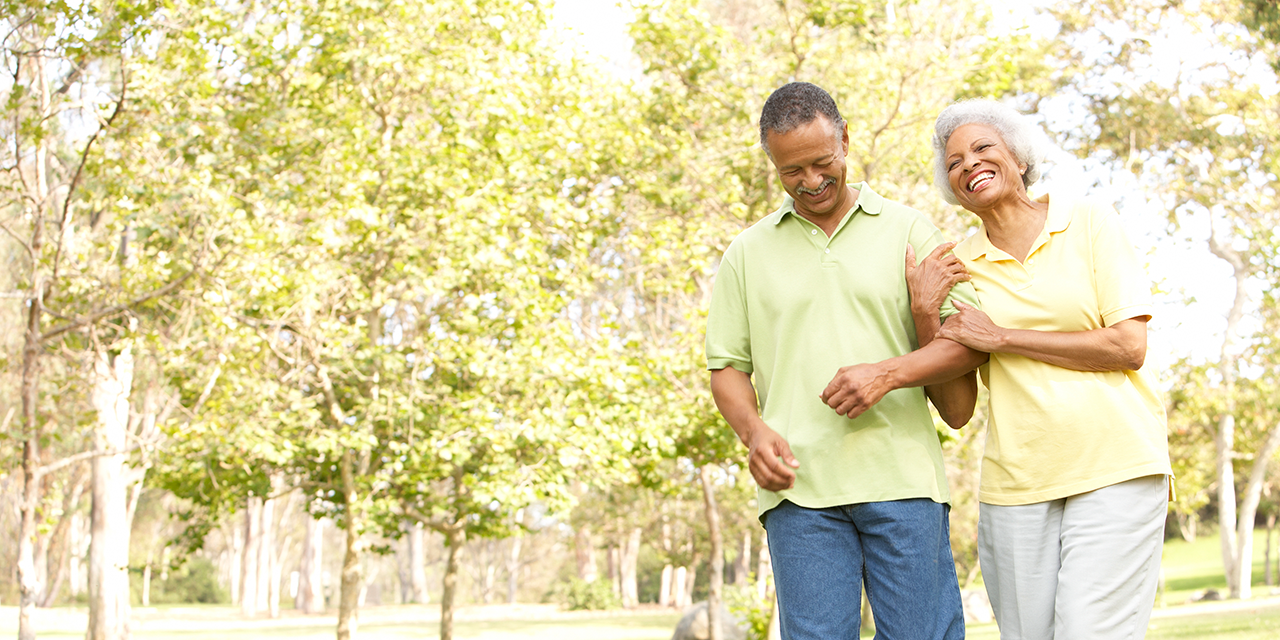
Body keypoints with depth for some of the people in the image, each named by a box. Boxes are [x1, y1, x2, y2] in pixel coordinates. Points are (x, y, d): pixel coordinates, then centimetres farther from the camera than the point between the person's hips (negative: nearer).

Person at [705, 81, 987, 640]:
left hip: (902, 477, -1)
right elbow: (727, 365, 15)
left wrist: (888, 373, -12)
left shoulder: (907, 230, 11)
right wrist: (753, 431, -6)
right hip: (800, 486, 1)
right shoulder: (748, 253, 15)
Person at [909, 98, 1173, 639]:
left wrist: (1000, 337, -8)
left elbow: (1128, 347, -7)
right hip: (1016, 480, 3)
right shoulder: (958, 264, 10)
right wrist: (924, 313, -6)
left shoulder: (1089, 223, 3)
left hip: (1114, 467, -3)